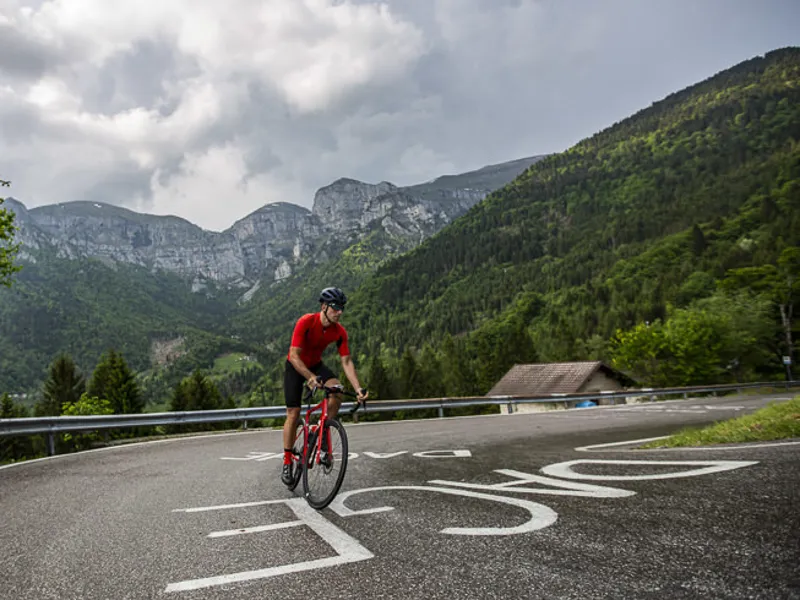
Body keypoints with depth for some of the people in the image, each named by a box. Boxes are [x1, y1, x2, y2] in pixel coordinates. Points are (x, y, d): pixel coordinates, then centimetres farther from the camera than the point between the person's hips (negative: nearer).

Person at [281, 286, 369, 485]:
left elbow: (346, 361, -15)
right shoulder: (305, 322, -30)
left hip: (316, 365, 4)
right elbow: (294, 356, -33)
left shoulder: (339, 332, -17)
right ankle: (287, 462, 9)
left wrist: (358, 389, -26)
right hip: (295, 367, -3)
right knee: (293, 413, -7)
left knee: (337, 392, -25)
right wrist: (311, 378, -47)